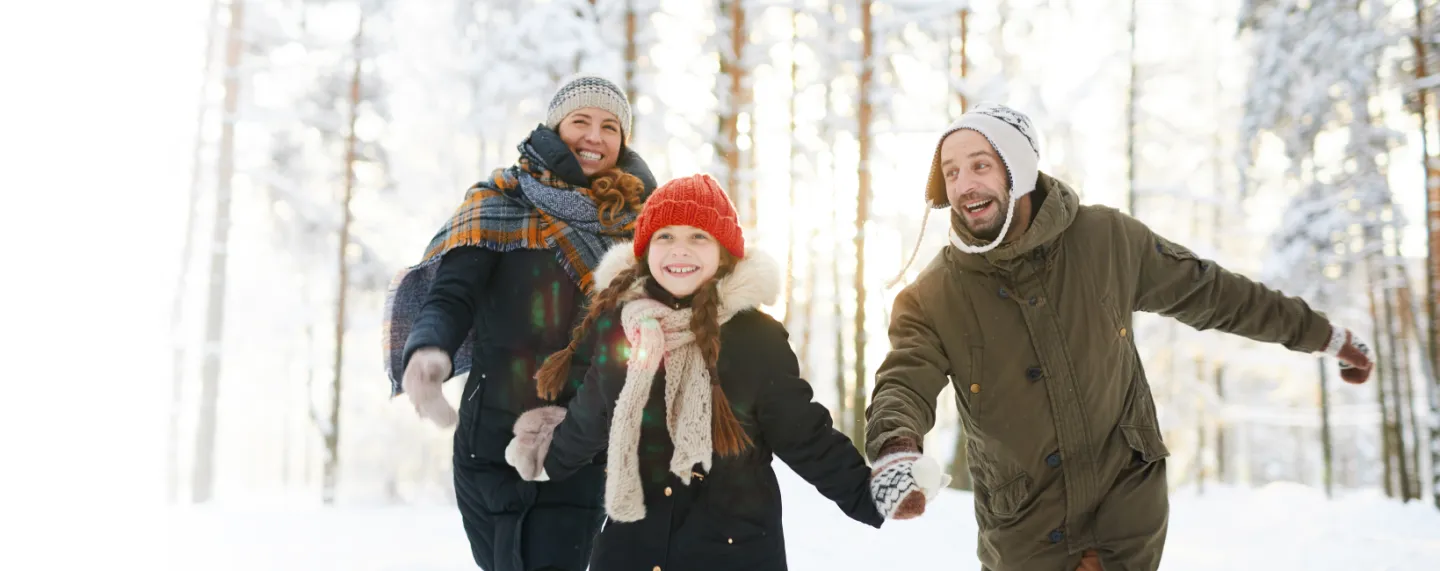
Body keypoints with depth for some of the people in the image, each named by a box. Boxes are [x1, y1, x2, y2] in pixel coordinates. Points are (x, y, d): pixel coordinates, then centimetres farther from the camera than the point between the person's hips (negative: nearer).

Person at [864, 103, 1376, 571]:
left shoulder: (1107, 239, -7)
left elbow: (1208, 291, 5)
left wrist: (1321, 334, 14)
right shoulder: (930, 300, -11)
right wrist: (896, 452, -46)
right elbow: (904, 385, -22)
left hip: (1128, 505, 0)